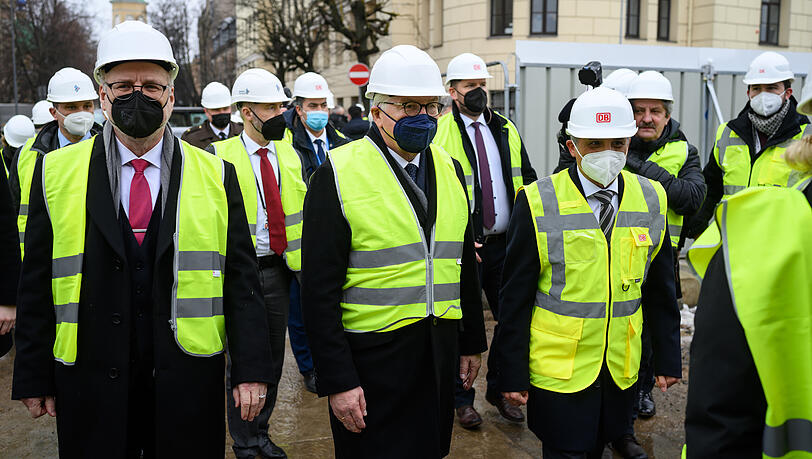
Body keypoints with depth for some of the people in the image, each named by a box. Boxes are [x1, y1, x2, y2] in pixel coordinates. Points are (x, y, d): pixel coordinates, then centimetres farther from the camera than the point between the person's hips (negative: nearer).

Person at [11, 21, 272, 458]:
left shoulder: (216, 175, 2)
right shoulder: (55, 172, 2)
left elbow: (241, 280, 0)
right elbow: (36, 286, 4)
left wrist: (250, 370, -4)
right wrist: (34, 377, 3)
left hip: (189, 384, 0)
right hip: (90, 385, 0)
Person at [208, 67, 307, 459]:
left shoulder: (289, 154, 7)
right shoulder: (220, 157, -9)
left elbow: (302, 213, 13)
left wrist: (307, 263, 9)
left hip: (277, 269, 5)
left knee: (273, 358, 14)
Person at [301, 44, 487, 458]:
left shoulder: (449, 168, 7)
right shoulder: (338, 175, -11)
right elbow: (319, 289, -13)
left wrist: (472, 342, 14)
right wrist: (337, 381, -15)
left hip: (440, 353, 5)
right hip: (373, 358, -5)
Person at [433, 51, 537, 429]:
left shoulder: (506, 130, 11)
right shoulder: (438, 134, -7)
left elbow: (527, 181, 16)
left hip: (506, 243, 5)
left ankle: (499, 389, 30)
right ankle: (462, 398, 23)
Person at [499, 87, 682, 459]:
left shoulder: (651, 200, 1)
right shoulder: (538, 202, -10)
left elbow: (660, 290, 9)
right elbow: (515, 297, -7)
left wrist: (668, 358, 9)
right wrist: (512, 374, -6)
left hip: (621, 369, 4)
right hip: (558, 370, -3)